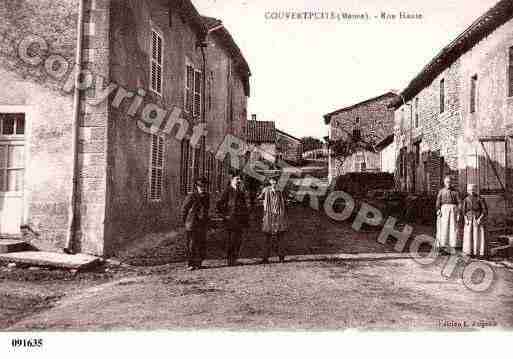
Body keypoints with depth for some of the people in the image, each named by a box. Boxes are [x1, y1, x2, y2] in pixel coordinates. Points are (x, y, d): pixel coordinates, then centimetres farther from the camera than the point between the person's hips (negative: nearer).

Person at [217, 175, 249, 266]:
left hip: (240, 220, 6)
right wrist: (225, 215, -9)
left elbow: (245, 206, 23)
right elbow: (219, 204, -6)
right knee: (231, 240, -4)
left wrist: (247, 219, 16)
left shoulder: (241, 192, 17)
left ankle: (234, 259, 16)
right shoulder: (228, 190, -3)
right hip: (231, 219, -6)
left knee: (238, 240, 7)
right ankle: (230, 260, 3)